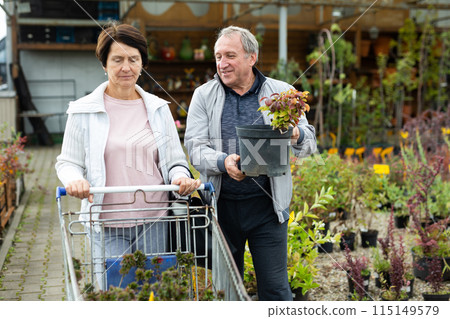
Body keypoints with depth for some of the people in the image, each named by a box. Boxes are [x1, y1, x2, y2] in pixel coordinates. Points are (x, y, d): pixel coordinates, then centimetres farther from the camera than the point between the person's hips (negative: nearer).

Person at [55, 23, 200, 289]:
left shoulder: (158, 108, 9)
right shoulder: (83, 111, 2)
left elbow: (174, 160, 12)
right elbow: (67, 162, 6)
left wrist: (181, 177, -10)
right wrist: (74, 179, -17)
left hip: (154, 221, 2)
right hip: (107, 226, -2)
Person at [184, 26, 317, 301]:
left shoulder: (282, 92, 4)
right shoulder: (204, 95, 4)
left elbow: (310, 144, 3)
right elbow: (195, 147, -4)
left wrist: (297, 136, -21)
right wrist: (223, 162, -24)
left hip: (267, 206, -1)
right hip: (222, 204, 1)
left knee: (275, 288, 3)